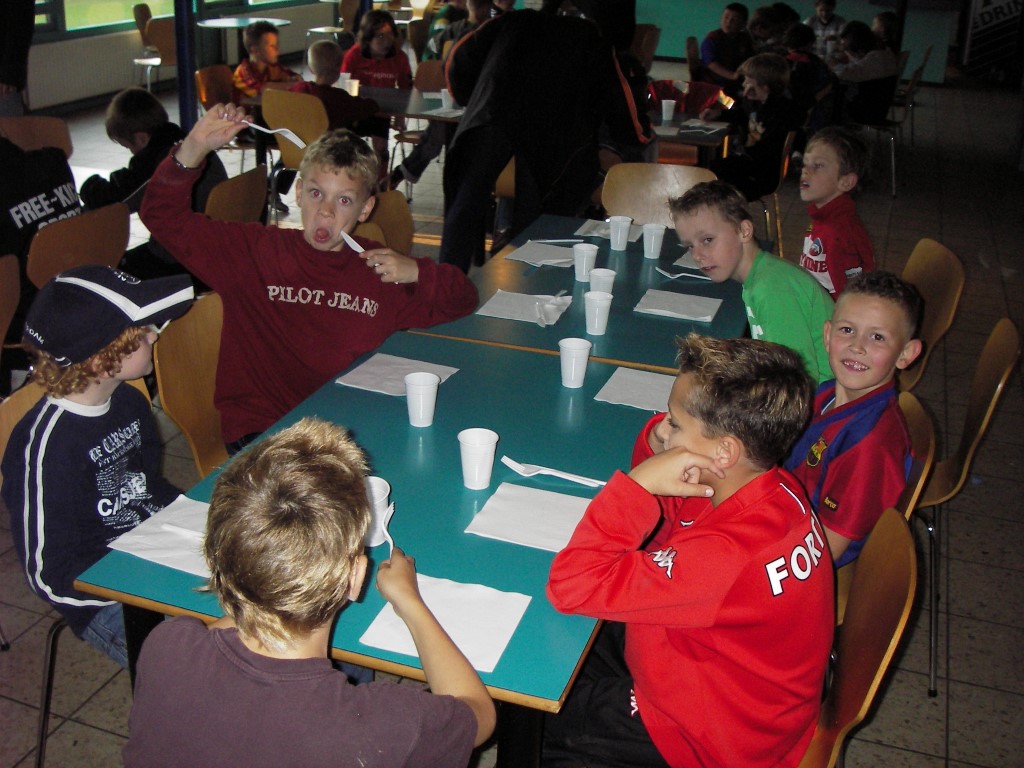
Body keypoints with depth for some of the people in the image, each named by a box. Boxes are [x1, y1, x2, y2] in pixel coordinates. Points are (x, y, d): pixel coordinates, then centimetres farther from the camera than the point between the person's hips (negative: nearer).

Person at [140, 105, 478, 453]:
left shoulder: (381, 268, 9)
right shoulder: (255, 251, 1)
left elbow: (462, 302, 17)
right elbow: (164, 217, -3)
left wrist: (418, 273, -3)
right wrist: (195, 148, -17)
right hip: (260, 431, -3)